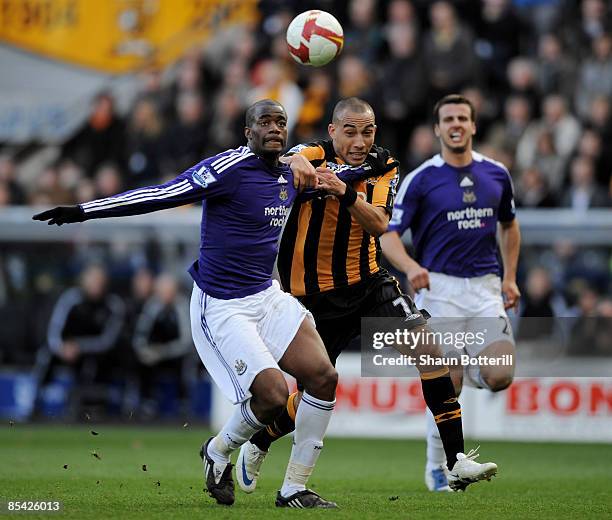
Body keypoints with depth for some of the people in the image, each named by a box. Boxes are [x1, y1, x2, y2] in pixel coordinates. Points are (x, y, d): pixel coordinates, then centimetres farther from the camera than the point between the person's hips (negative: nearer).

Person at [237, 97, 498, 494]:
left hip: (369, 282, 4)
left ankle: (457, 460, -11)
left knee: (428, 346, -14)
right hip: (316, 294, -4)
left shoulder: (383, 167, -1)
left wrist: (346, 193, -35)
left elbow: (379, 224, -17)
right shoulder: (310, 158, -14)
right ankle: (256, 446, 33)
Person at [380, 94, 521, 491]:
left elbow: (509, 226, 23)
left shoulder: (496, 174, 7)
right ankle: (437, 467, 11)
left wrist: (510, 277, 14)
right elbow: (389, 235, -8)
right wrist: (411, 266, -28)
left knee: (499, 376, -13)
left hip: (485, 286, 3)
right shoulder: (421, 179, -5)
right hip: (440, 287, -3)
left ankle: (468, 366, 24)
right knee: (447, 384, -6)